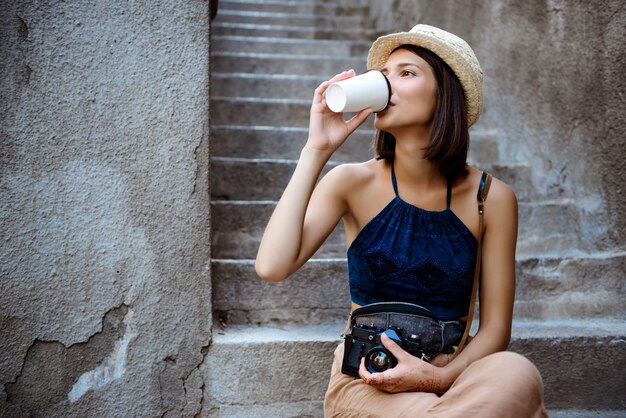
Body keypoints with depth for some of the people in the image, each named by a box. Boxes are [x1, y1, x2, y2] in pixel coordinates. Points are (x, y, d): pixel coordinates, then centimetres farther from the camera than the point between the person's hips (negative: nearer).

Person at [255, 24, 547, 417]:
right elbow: (272, 266, -18)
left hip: (449, 374, 2)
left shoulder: (492, 198, -2)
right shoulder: (352, 183, -2)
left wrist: (440, 376, -20)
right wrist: (317, 149, -17)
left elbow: (495, 326, 0)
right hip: (365, 381, -2)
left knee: (515, 374, -32)